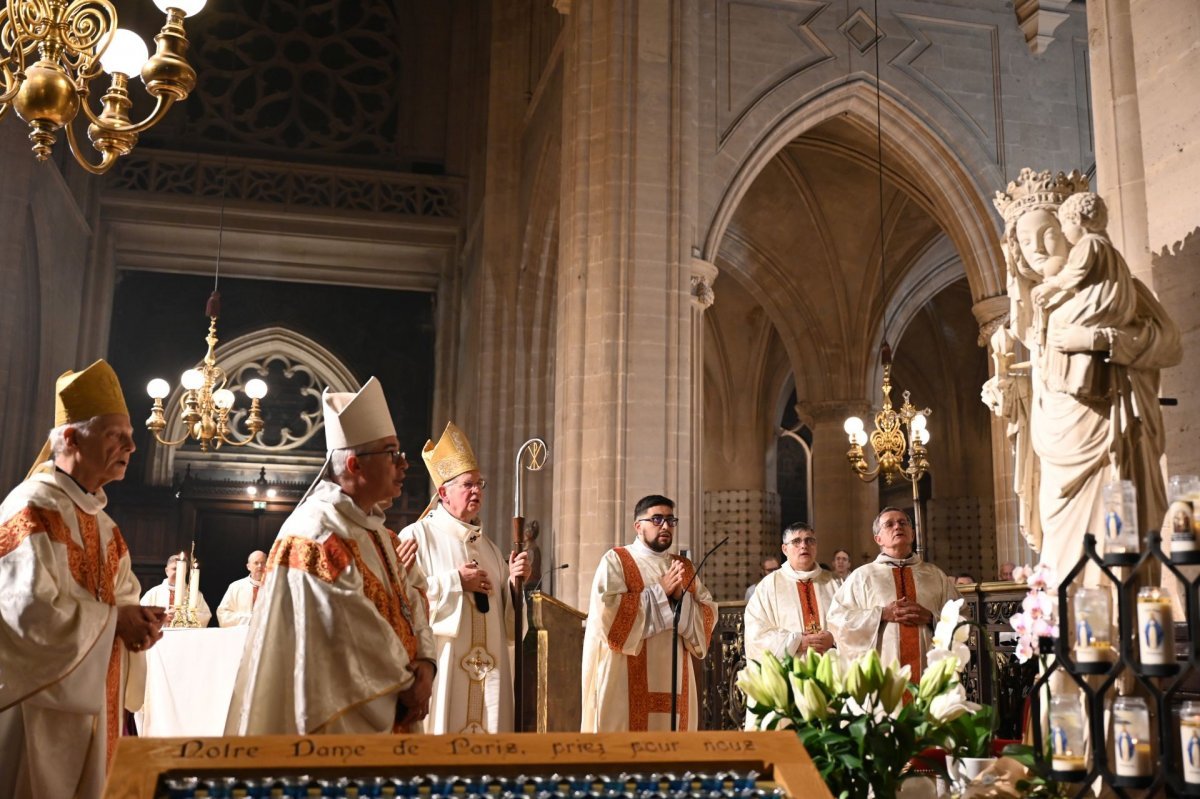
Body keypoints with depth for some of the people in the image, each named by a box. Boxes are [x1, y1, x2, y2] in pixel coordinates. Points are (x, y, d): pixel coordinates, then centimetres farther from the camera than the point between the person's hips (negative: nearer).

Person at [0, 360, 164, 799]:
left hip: (90, 702, 9)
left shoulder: (100, 519, 14)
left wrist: (139, 623, -5)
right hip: (39, 704, -9)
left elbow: (125, 596, 18)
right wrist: (115, 620, -14)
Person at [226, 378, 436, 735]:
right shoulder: (317, 531, -18)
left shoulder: (375, 528, 12)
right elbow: (352, 631, -22)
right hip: (340, 716, -9)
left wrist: (424, 663, -10)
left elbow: (409, 601, 7)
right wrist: (406, 683, -13)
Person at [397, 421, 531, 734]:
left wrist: (513, 581, 2)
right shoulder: (417, 536, -3)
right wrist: (456, 581, -13)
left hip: (489, 669, 6)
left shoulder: (487, 545, 18)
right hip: (442, 666, -6)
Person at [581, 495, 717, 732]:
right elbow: (606, 609, -14)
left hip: (673, 678, 5)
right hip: (626, 680, -5)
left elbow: (709, 614, 9)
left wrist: (681, 596, -9)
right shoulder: (615, 561, 1)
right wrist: (659, 591, -11)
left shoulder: (685, 567, 17)